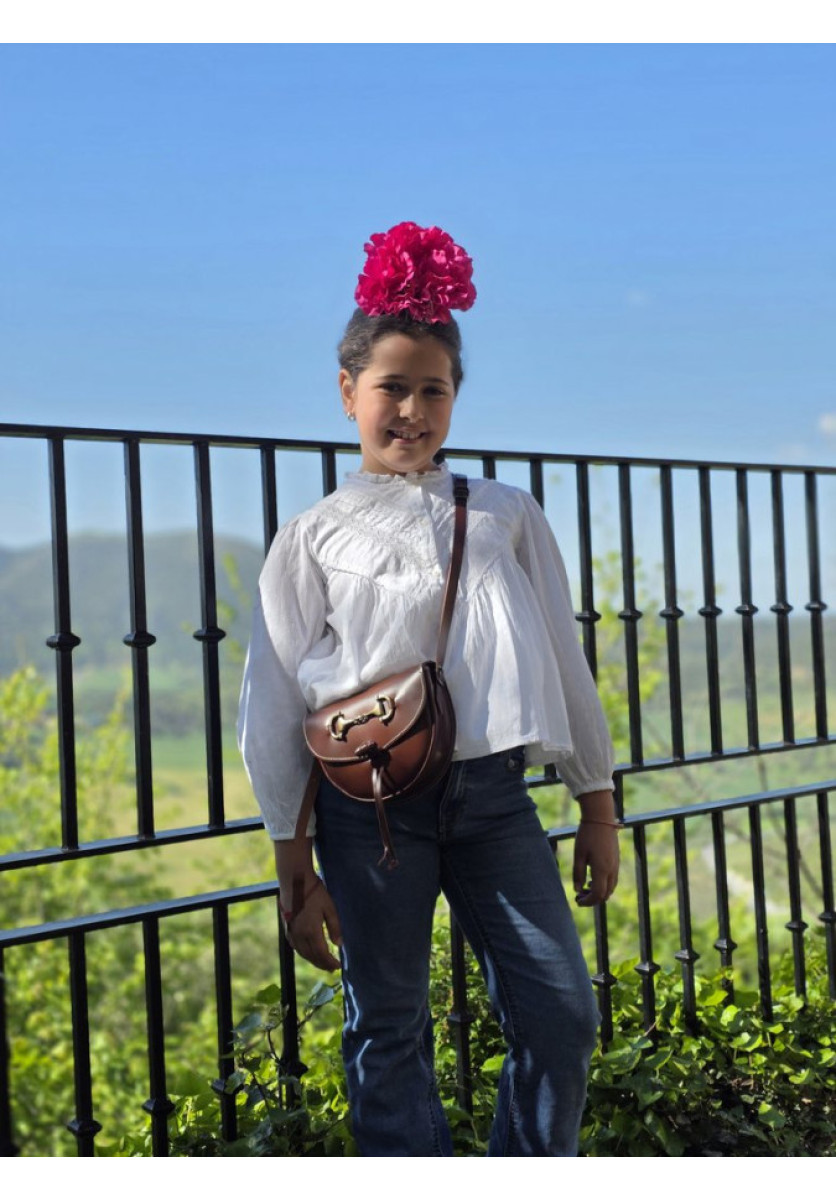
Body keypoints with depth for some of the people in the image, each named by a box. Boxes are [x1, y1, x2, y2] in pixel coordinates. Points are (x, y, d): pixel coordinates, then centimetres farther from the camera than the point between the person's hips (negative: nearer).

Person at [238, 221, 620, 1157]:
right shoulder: (315, 537, 5)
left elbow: (563, 661, 13)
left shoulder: (506, 516, 10)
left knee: (562, 1013, -2)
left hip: (490, 791, 2)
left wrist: (598, 808, 11)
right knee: (386, 1028, 5)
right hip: (368, 800, -1)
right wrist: (295, 868, 2)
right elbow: (275, 704, 4)